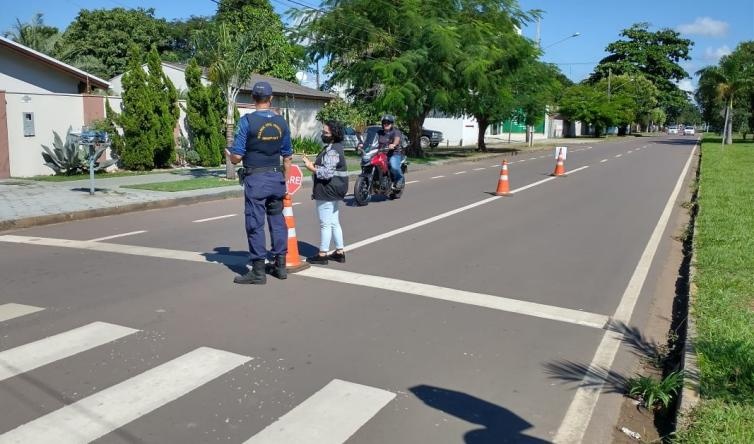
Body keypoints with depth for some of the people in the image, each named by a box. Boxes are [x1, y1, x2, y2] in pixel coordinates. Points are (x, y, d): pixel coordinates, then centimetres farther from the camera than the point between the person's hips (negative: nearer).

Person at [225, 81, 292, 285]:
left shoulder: (247, 121, -10)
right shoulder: (281, 122, 4)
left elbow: (236, 157, -10)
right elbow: (287, 157, 9)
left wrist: (229, 154, 13)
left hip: (255, 178, -4)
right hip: (276, 177, 4)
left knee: (255, 224, 1)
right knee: (277, 221, 13)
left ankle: (258, 271, 6)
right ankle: (280, 265, 20)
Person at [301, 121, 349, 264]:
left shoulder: (331, 151, -18)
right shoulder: (334, 148, 14)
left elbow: (327, 173, -23)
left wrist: (310, 167, -14)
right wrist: (314, 164, 13)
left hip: (327, 192, -11)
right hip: (333, 192, 11)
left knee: (325, 224, -3)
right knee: (334, 222, 15)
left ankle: (322, 255, 4)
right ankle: (339, 252, 21)